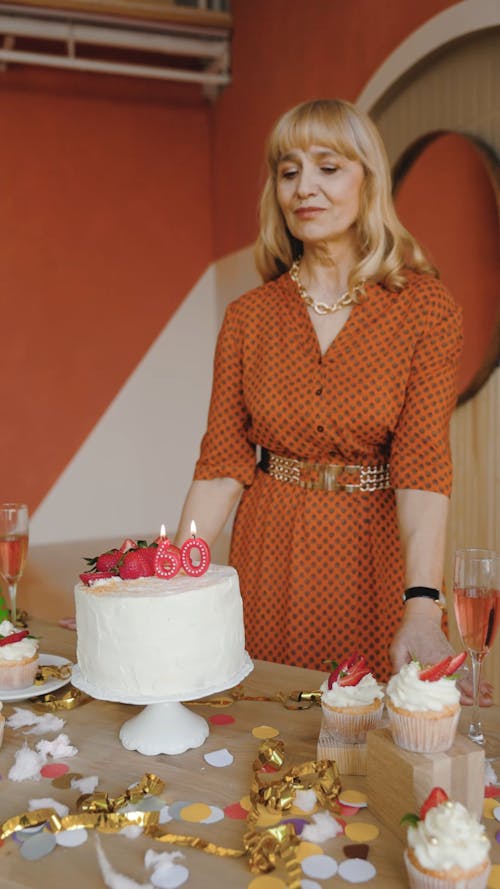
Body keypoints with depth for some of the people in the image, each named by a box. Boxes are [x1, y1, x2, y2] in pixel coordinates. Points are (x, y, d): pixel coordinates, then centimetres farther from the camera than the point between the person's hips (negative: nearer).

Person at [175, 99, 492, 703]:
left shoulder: (425, 308, -8)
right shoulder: (248, 317, 0)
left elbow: (423, 465, -16)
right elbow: (223, 462, -3)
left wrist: (422, 610, -28)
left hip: (375, 552, -2)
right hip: (268, 550, 2)